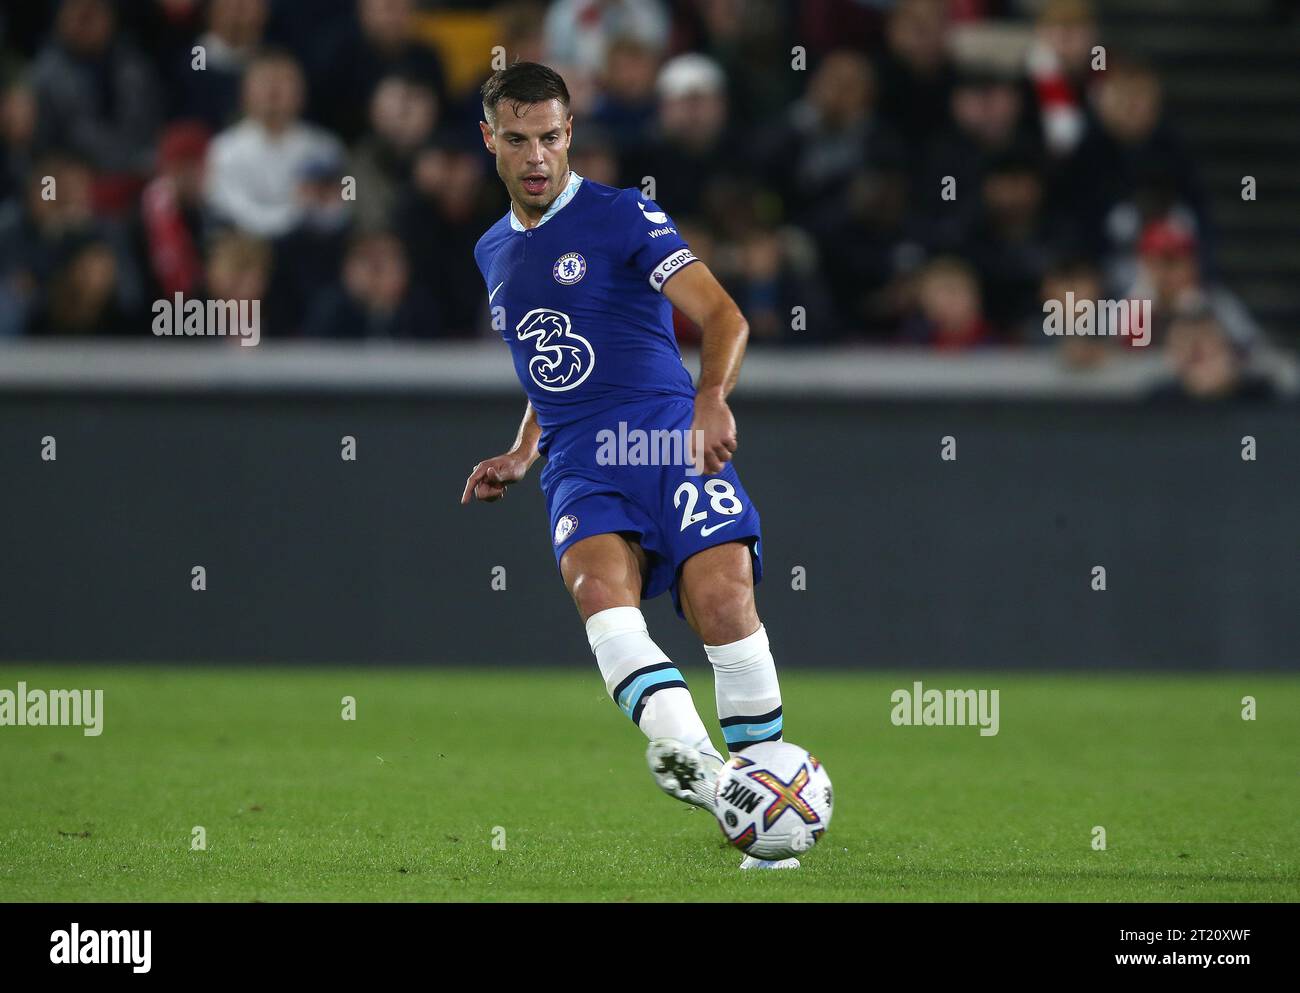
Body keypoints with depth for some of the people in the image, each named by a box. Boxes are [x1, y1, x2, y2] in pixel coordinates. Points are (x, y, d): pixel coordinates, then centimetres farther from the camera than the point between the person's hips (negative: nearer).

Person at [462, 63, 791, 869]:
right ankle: (690, 758, -48)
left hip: (669, 436, -4)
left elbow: (722, 315, -7)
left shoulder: (621, 216, 2)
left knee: (723, 598, -24)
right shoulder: (493, 252, 23)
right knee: (600, 587, -28)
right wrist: (520, 458, 22)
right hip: (580, 465, 4)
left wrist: (712, 398, -25)